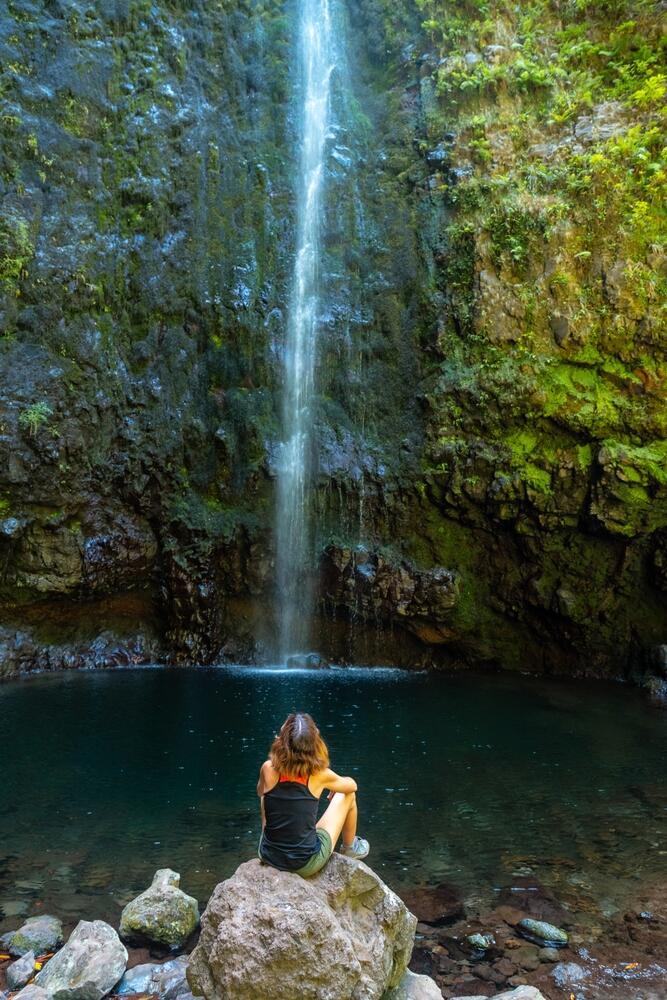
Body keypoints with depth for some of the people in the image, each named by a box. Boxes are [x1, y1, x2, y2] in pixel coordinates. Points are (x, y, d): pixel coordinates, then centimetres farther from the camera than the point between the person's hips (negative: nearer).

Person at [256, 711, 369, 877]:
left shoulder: (268, 769, -13)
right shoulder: (319, 774, -15)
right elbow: (352, 785, 8)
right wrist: (335, 787, 29)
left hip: (268, 857, 2)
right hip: (306, 865, -2)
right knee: (347, 796, 14)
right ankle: (350, 848, 38)